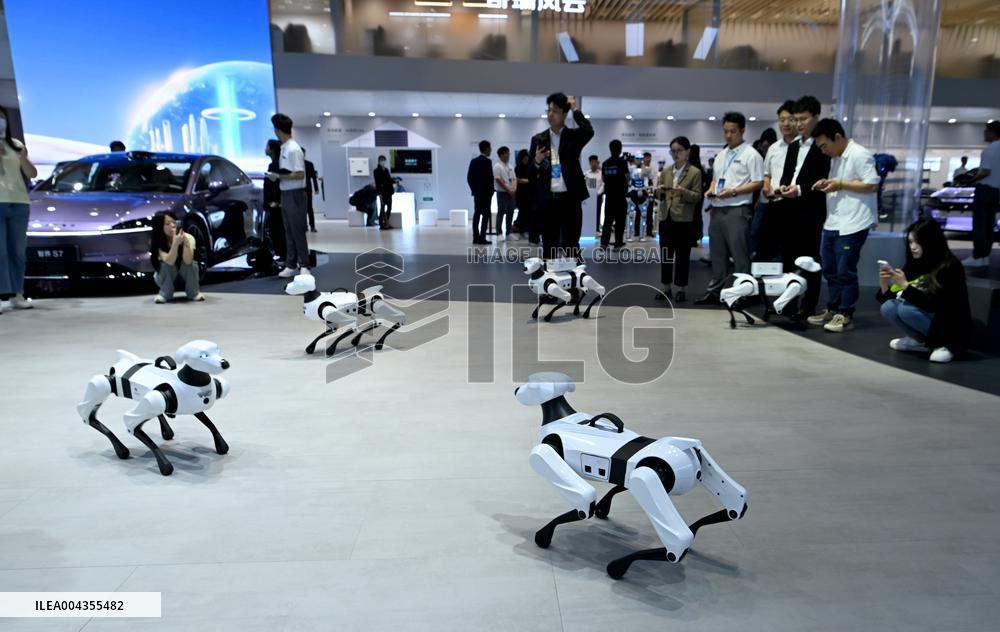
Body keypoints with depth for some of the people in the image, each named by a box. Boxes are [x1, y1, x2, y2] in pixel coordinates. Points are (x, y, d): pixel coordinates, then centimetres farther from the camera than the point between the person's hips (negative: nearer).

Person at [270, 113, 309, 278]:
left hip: (295, 195, -9)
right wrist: (276, 176, 2)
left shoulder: (293, 149, -15)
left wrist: (278, 176, -14)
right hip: (286, 194, 9)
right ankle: (291, 265, 17)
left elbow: (300, 174, -19)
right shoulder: (284, 148, 10)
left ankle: (304, 265, 4)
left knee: (298, 232, -3)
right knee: (289, 232, 11)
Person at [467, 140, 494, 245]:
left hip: (476, 192, 7)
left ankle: (476, 237, 7)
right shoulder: (487, 161, -12)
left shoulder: (473, 161, 8)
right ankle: (482, 238, -7)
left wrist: (474, 188, 15)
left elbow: (469, 177, 8)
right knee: (485, 215, -4)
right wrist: (491, 191, -3)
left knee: (476, 214, 7)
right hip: (485, 192, -7)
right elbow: (490, 177, -15)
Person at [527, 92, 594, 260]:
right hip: (547, 200, 2)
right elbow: (530, 174, 9)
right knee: (548, 248, 7)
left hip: (569, 199, -2)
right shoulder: (538, 139, 10)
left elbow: (589, 131, -19)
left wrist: (575, 109, -7)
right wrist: (536, 162, -13)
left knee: (570, 247, -1)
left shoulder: (573, 136, 4)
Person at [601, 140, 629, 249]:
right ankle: (618, 243, 3)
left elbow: (603, 179, 11)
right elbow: (627, 178, -9)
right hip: (620, 194, -4)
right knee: (620, 219, 3)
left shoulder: (605, 163, 5)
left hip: (609, 194, 4)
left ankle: (604, 242, -1)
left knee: (608, 218, 6)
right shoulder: (622, 162, -8)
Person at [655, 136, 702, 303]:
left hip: (683, 219, -4)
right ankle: (666, 287, 17)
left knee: (682, 255, 2)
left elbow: (697, 196, -7)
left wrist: (683, 191, -23)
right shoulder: (665, 171, 12)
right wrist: (660, 191, -8)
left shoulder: (695, 172, -2)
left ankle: (682, 289, 11)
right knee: (665, 253, 8)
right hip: (665, 217, 5)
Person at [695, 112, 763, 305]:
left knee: (739, 255, -5)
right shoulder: (721, 155, 18)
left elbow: (758, 183, -9)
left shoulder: (750, 154, -4)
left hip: (737, 210, -7)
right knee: (717, 254, 12)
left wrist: (733, 191, -18)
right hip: (717, 209, 7)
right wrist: (711, 190, 3)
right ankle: (715, 292, 19)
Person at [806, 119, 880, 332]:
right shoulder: (835, 158, 17)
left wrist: (840, 185, -16)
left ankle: (845, 316, 5)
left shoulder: (859, 155, -11)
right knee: (830, 271, 13)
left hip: (852, 225, -9)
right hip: (832, 223, 9)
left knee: (845, 272, -4)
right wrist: (827, 185, 7)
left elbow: (872, 185, -17)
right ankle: (832, 311, 23)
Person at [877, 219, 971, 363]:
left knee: (906, 309, -28)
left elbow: (935, 305, -25)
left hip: (950, 326, -6)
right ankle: (922, 342, 3)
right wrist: (884, 282, -19)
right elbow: (888, 298, 0)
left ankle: (944, 344, -9)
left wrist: (905, 285, -28)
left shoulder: (949, 266, -17)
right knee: (888, 308, -16)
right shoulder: (913, 265, 0)